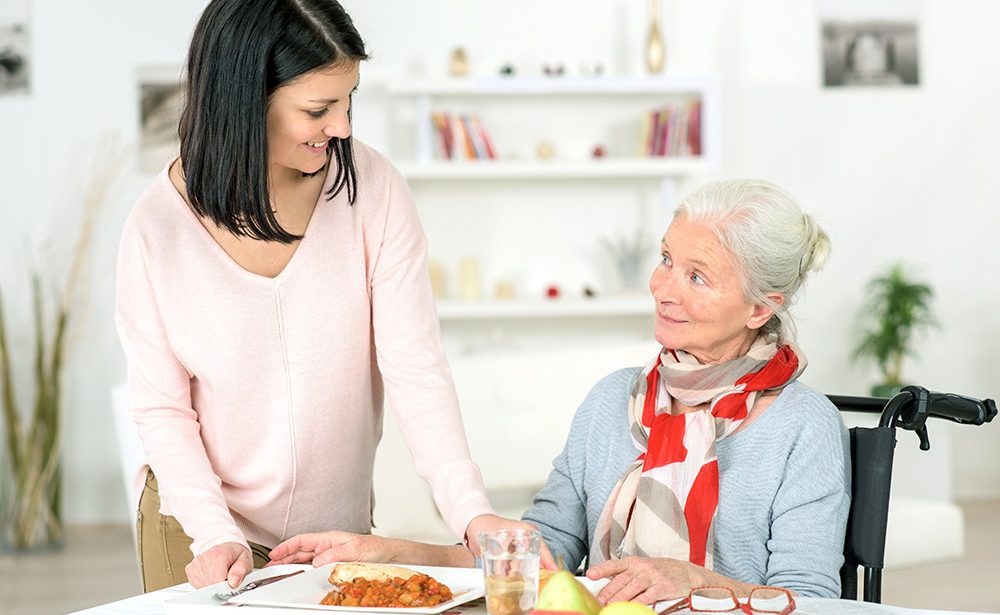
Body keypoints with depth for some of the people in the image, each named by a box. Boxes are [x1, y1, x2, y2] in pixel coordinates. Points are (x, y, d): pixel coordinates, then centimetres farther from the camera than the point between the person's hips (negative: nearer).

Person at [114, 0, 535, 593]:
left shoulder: (373, 189, -15)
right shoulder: (157, 227, -16)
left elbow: (415, 367, -17)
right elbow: (163, 407, -9)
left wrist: (472, 512, -26)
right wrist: (216, 533, -20)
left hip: (342, 526, 1)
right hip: (200, 528, -1)